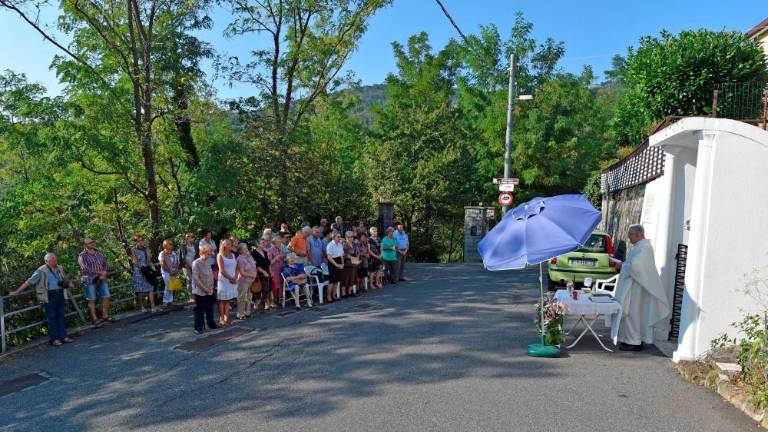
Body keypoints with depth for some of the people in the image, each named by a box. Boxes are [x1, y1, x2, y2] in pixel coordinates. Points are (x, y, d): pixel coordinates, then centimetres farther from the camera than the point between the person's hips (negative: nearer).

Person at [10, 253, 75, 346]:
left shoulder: (60, 268, 13)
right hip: (49, 296, -5)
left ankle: (63, 336, 16)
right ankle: (54, 339, 7)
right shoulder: (41, 271, -5)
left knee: (61, 316, 8)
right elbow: (29, 282, -5)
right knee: (51, 317, 0)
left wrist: (68, 283, 6)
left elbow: (65, 279, 28)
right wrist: (16, 291, -8)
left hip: (60, 295, 5)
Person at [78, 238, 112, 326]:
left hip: (102, 279, 5)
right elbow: (86, 269, -15)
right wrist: (101, 272, -14)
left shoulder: (99, 253, 11)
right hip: (90, 280, -5)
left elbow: (105, 263, 8)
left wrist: (103, 274, -9)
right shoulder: (82, 256, -5)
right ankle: (95, 319, 9)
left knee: (106, 297, 5)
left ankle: (105, 316, 18)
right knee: (92, 300, 2)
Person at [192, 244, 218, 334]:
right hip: (199, 292, -7)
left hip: (209, 291, 7)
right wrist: (204, 288, -18)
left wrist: (211, 287, 2)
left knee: (210, 309, 17)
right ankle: (198, 327, 11)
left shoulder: (208, 263, 8)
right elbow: (196, 278, -20)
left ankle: (211, 324, 30)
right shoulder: (196, 263, -16)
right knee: (199, 310, 1)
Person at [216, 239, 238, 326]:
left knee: (228, 300, 9)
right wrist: (230, 278, -11)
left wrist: (235, 278, -5)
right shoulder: (220, 255, -5)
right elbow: (222, 270, -11)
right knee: (222, 300, -2)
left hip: (233, 280, 6)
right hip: (224, 280, -6)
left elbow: (236, 268, 10)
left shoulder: (233, 255, 13)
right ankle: (221, 319, 1)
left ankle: (226, 318, 12)